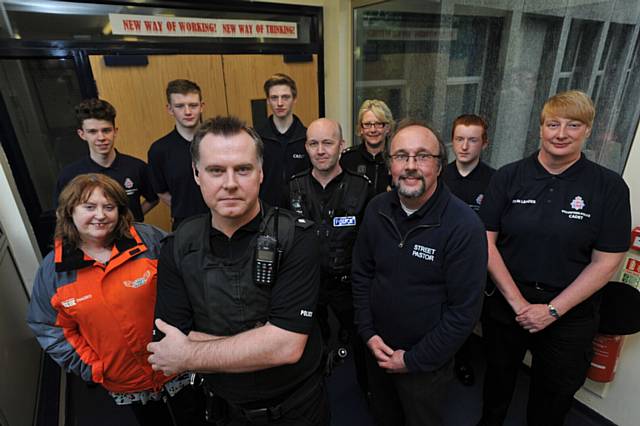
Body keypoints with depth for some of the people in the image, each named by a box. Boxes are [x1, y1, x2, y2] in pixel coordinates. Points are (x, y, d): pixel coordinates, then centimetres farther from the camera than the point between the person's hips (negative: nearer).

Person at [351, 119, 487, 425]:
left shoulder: (464, 226, -23)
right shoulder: (376, 210, -8)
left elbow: (464, 310, -21)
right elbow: (361, 274, 1)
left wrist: (414, 360, -15)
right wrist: (368, 332, -5)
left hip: (426, 362, -4)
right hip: (377, 351, 5)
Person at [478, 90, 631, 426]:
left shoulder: (609, 187, -8)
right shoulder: (508, 177, -7)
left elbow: (606, 261, -8)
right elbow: (486, 240, -9)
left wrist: (552, 310, -13)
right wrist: (517, 302, -13)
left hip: (569, 317, 0)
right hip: (505, 306, 1)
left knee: (554, 397, 20)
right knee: (498, 379, 23)